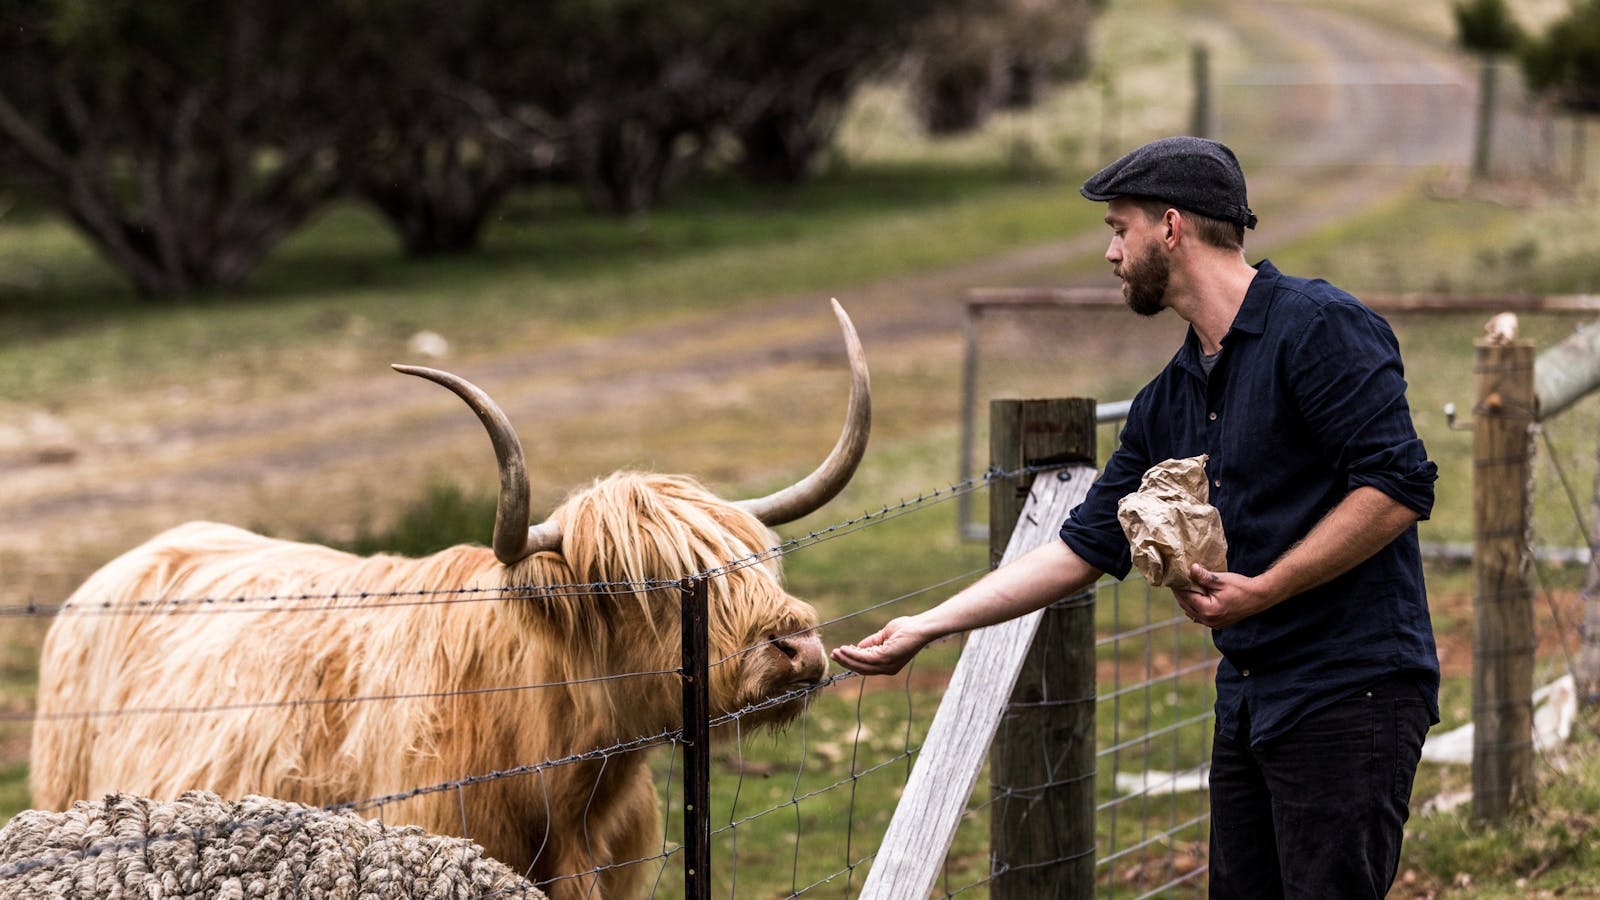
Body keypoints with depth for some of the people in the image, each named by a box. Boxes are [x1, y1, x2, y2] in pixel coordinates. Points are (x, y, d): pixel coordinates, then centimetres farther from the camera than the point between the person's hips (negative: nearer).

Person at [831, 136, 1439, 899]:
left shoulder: (1320, 328, -10)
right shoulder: (1169, 402, 16)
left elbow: (1397, 488, -18)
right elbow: (1083, 550, 19)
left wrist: (1259, 591, -17)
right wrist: (925, 627, 17)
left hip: (1349, 699, -9)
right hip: (1248, 705, 9)